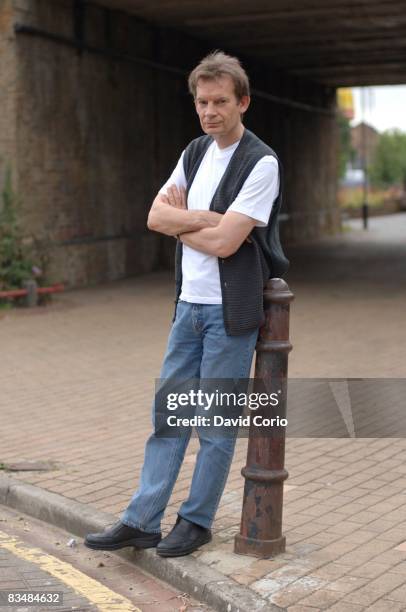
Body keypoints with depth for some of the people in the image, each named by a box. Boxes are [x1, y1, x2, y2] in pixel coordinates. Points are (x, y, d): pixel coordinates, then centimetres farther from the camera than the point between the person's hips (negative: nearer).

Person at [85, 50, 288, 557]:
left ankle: (196, 521, 17)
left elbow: (224, 242, -20)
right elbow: (156, 216, 2)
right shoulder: (195, 153, 10)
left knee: (215, 424, 4)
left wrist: (180, 222, -4)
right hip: (189, 304, 7)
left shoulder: (261, 163, -13)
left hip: (230, 311, -7)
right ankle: (142, 521, 14)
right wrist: (204, 218, -13)